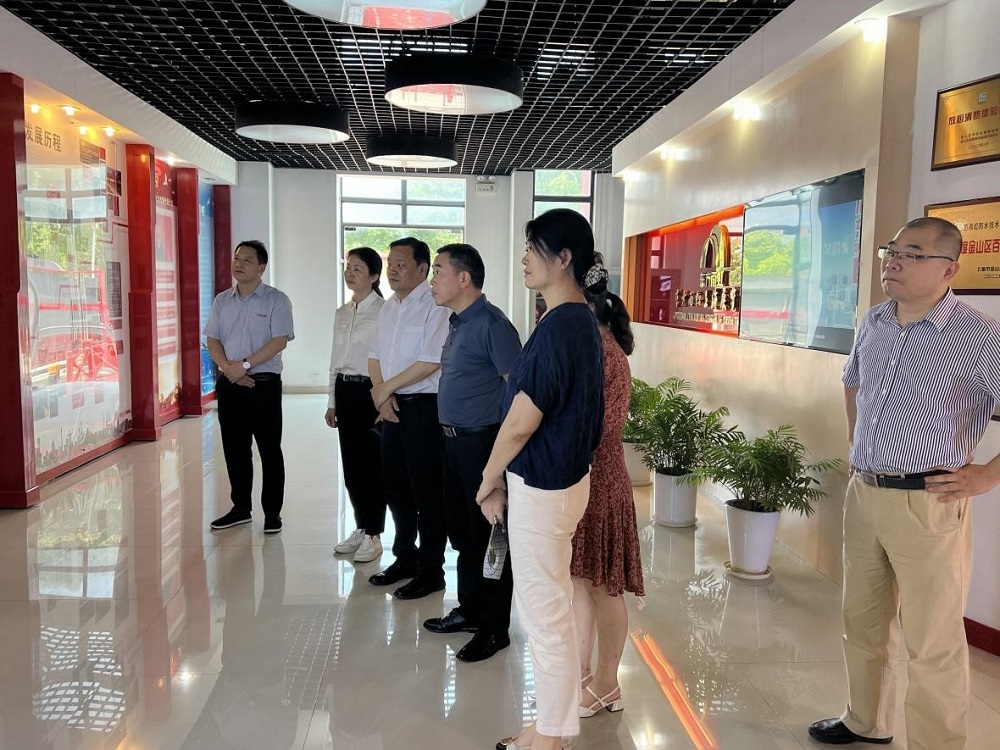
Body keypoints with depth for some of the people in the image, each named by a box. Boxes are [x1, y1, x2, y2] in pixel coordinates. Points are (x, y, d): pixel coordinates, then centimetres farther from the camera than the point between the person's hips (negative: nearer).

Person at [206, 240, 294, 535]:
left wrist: (245, 364, -19)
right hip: (229, 385, 5)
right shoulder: (222, 301, 11)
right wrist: (228, 368, -11)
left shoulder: (276, 300, -5)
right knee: (234, 449, 11)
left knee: (270, 450, 1)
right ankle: (241, 508, 24)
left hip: (264, 384, -5)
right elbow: (212, 341, 8)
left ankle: (272, 513, 10)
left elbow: (279, 341, -14)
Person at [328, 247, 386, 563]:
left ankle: (373, 536, 13)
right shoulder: (341, 313, 13)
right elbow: (335, 360, 16)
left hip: (370, 391, -7)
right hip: (345, 391, 7)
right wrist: (332, 401, 16)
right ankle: (360, 528, 26)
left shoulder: (383, 311, -10)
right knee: (350, 463, 12)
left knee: (371, 464, 1)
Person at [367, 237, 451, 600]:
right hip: (392, 407, 8)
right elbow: (375, 357, 15)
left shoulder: (435, 307, -13)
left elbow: (430, 362, -20)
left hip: (424, 407, -8)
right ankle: (405, 558, 32)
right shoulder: (387, 309, 14)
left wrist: (386, 388, -10)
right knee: (394, 485, 16)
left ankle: (430, 570, 14)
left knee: (427, 491, 1)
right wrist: (381, 394, -3)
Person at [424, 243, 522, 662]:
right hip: (455, 441, 9)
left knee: (488, 537, 2)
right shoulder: (458, 323, 12)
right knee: (462, 532, 18)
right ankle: (469, 610, 34)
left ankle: (495, 629, 15)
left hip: (482, 444, -9)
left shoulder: (491, 324, -16)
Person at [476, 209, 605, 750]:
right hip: (559, 477, 10)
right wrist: (504, 479, 16)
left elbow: (520, 423, -21)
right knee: (544, 608, 20)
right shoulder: (581, 321, 9)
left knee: (545, 614, 5)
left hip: (542, 488, -10)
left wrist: (488, 481, -5)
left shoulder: (558, 327, -22)